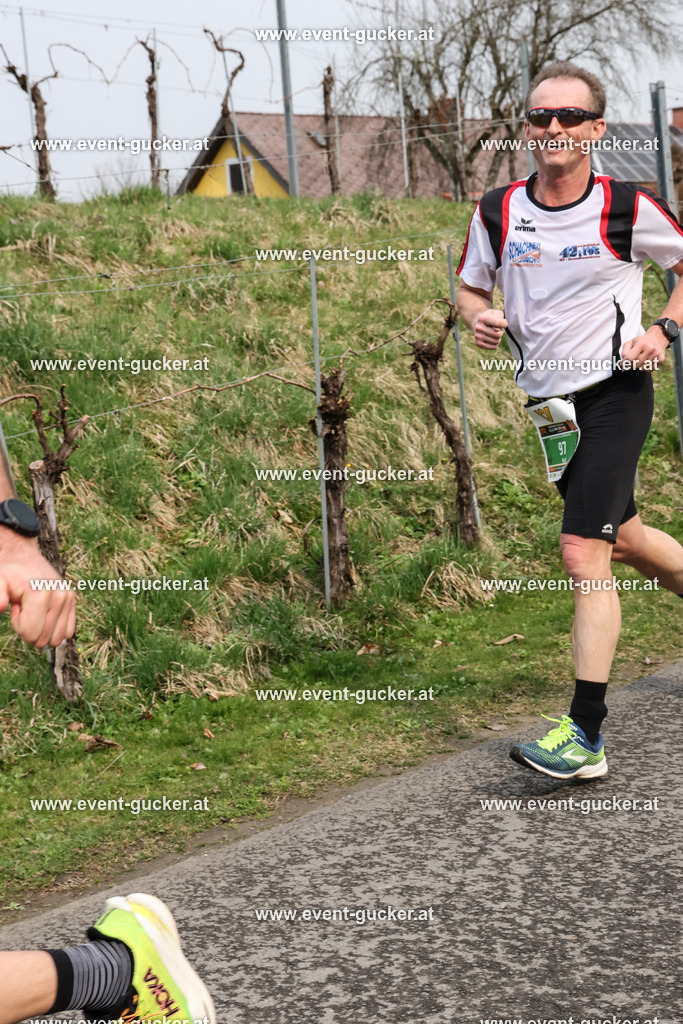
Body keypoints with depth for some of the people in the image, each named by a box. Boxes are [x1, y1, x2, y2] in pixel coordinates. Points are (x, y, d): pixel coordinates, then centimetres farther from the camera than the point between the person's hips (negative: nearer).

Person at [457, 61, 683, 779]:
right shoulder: (497, 211, 0)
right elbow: (470, 286, 13)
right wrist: (479, 317, -9)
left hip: (615, 393, -5)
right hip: (548, 401, 5)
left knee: (583, 553, -16)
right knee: (623, 539, 18)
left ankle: (584, 734, -14)